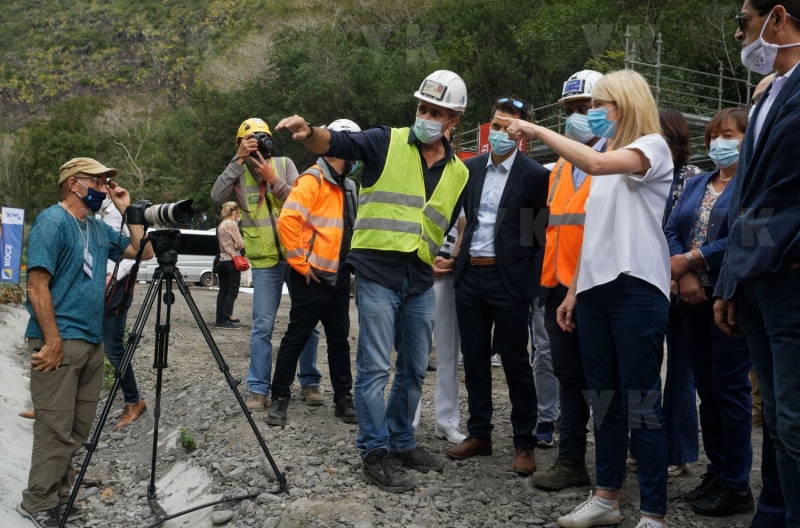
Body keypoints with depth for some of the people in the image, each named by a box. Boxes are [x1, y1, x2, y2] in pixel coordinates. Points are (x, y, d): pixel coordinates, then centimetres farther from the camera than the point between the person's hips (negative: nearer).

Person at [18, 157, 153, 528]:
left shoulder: (98, 229, 15)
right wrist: (52, 340, -19)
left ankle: (59, 497, 21)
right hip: (61, 341, -8)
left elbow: (143, 251, 18)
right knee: (56, 428, -5)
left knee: (78, 429, 11)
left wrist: (127, 210, 10)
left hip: (92, 340, 8)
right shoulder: (52, 221, -10)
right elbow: (37, 285, -15)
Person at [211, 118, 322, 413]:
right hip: (264, 262, -1)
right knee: (262, 326, -2)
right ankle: (258, 389, 4)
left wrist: (273, 179, -16)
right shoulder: (237, 173, 4)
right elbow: (217, 197, -15)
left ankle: (309, 382, 17)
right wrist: (239, 160, -15)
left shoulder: (284, 164, 5)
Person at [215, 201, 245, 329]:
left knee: (223, 291, 8)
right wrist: (240, 244, 7)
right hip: (232, 261, -8)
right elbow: (240, 244, -13)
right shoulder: (232, 224, -11)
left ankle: (219, 320, 7)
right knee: (232, 292, -6)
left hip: (222, 261, 8)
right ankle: (226, 320, -9)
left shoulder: (221, 225, 14)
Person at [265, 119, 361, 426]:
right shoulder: (312, 180, -13)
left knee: (339, 339, 12)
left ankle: (343, 398, 19)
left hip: (339, 277, 8)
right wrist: (300, 263, -19)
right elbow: (287, 220, -23)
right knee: (296, 338, -1)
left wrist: (349, 262, 14)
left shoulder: (347, 185, 14)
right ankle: (280, 398, 9)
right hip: (313, 277, -8)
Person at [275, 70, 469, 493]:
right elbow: (337, 144, -18)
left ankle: (401, 443, 28)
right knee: (375, 367, -3)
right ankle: (375, 453, 7)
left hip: (421, 279, 6)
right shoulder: (387, 143, -3)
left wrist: (445, 255, 7)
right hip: (377, 271, -5)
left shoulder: (458, 172, 12)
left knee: (414, 368, 14)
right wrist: (308, 133, -38)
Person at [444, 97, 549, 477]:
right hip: (470, 275, 5)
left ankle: (524, 443, 10)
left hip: (507, 279, -5)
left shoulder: (534, 175, -7)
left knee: (515, 363, 1)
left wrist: (520, 260, -7)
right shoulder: (471, 168, 8)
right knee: (474, 359, 12)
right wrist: (459, 252, 8)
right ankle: (479, 434, 23)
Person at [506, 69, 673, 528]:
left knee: (641, 403, -7)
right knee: (603, 399, 11)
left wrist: (538, 130, -17)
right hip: (596, 288, 8)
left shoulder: (652, 146, -4)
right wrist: (573, 290, 18)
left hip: (636, 288, -8)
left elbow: (596, 164, -25)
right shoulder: (606, 157, 21)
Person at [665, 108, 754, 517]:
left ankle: (737, 486, 4)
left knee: (729, 388, -4)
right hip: (695, 298, 7)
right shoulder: (696, 184, 16)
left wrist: (689, 260, -13)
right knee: (706, 387, 10)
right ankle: (716, 471, 20)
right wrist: (684, 276, -10)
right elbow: (671, 230, 7)